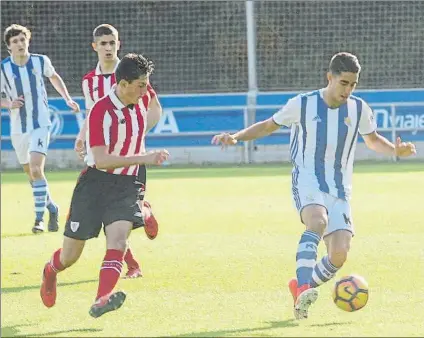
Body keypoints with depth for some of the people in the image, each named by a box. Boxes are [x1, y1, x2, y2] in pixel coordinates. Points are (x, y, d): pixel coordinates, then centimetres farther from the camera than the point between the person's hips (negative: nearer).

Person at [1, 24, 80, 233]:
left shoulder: (41, 61, -4)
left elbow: (54, 77, 17)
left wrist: (67, 99, 9)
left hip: (40, 124, -2)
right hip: (18, 128, 2)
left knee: (36, 170, -18)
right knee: (30, 174, 14)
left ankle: (39, 218, -14)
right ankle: (51, 208, 36)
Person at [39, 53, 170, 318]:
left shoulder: (141, 102, 2)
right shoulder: (101, 112, -20)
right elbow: (101, 160, -26)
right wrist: (143, 158, -31)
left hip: (126, 186, 4)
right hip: (95, 184, -4)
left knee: (118, 238, -23)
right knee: (70, 256, 5)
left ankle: (102, 300, -36)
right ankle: (51, 271, 40)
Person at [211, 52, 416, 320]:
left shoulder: (359, 109, 4)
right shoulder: (303, 105, -3)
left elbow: (373, 140, 21)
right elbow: (269, 126, 10)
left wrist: (395, 150, 0)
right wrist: (236, 137, -3)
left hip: (340, 190, 4)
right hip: (308, 182, -4)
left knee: (339, 255, -11)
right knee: (318, 220, -37)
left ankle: (300, 288, 17)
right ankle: (303, 288, -47)